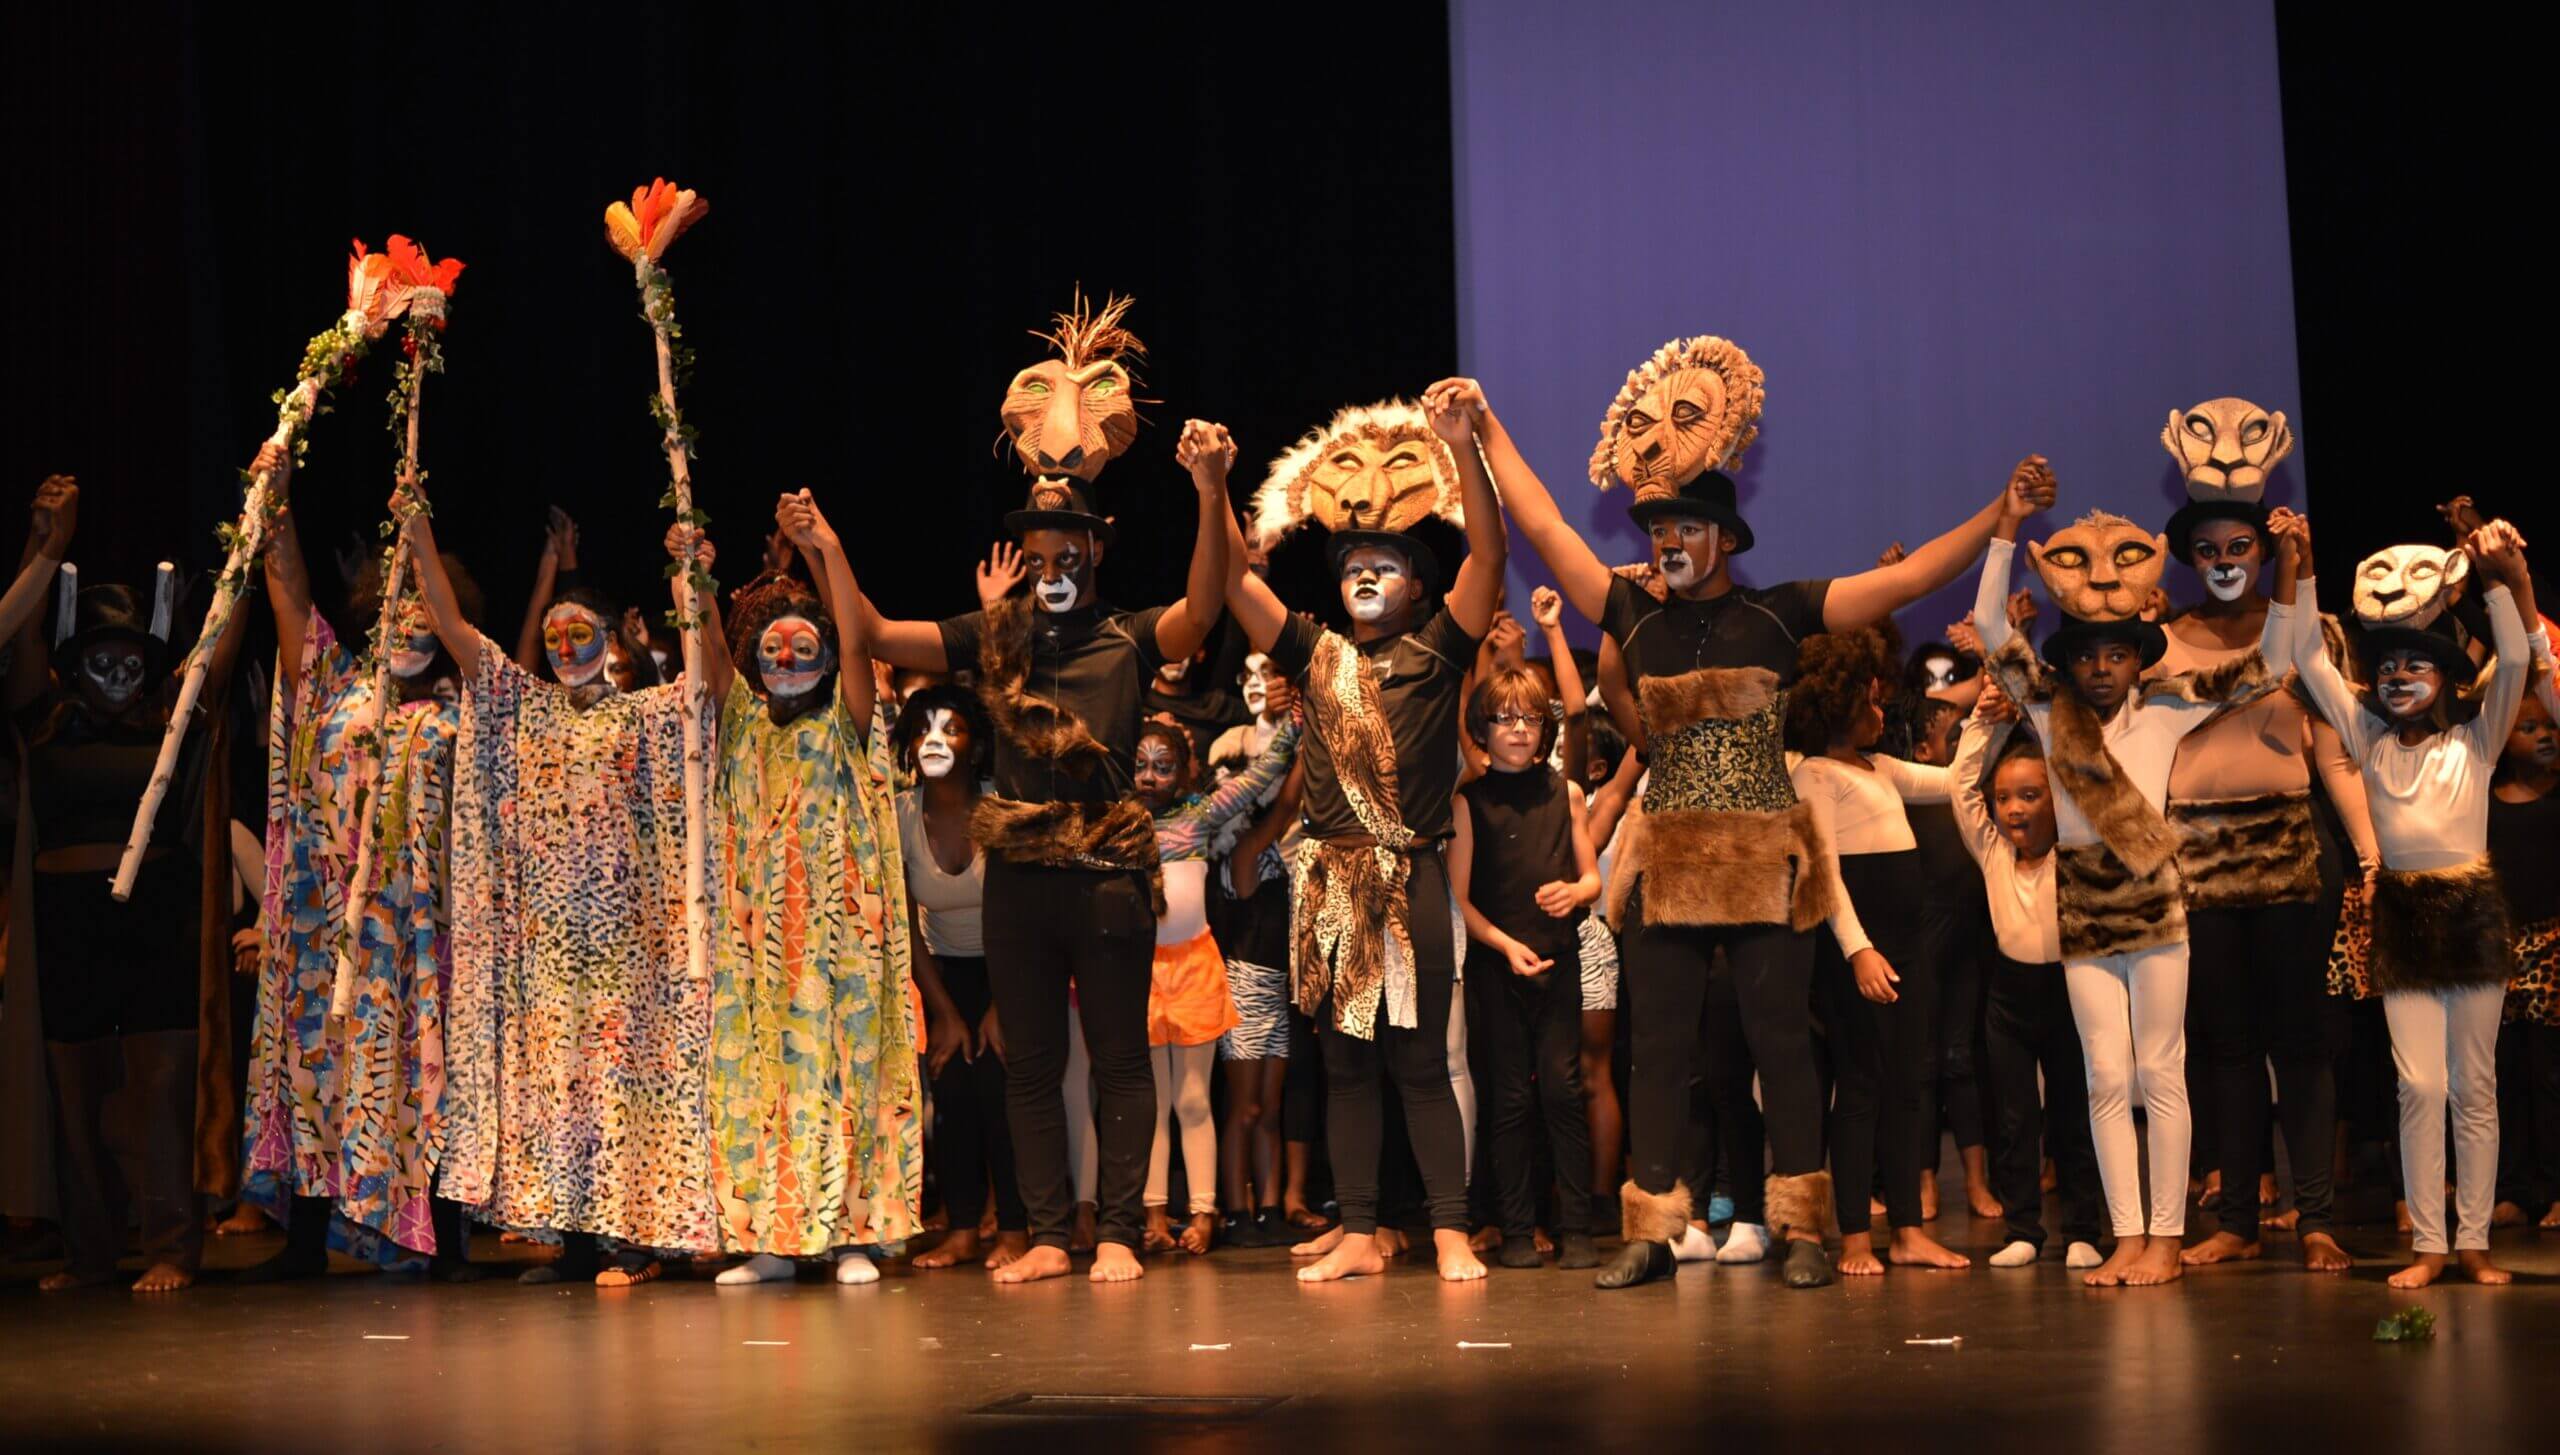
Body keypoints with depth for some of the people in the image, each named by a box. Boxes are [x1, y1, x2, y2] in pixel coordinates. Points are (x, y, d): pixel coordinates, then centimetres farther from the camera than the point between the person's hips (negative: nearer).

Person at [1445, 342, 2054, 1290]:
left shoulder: (1779, 615, 1)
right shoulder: (1636, 621, 7)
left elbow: (1909, 578, -2)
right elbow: (1544, 529, 8)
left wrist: (1999, 514, -9)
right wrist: (1485, 428, 7)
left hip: (1764, 862, -2)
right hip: (1664, 861, 2)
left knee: (1780, 1043, 0)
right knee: (1660, 1051, 3)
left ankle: (1801, 1230, 6)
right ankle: (1653, 1233, 8)